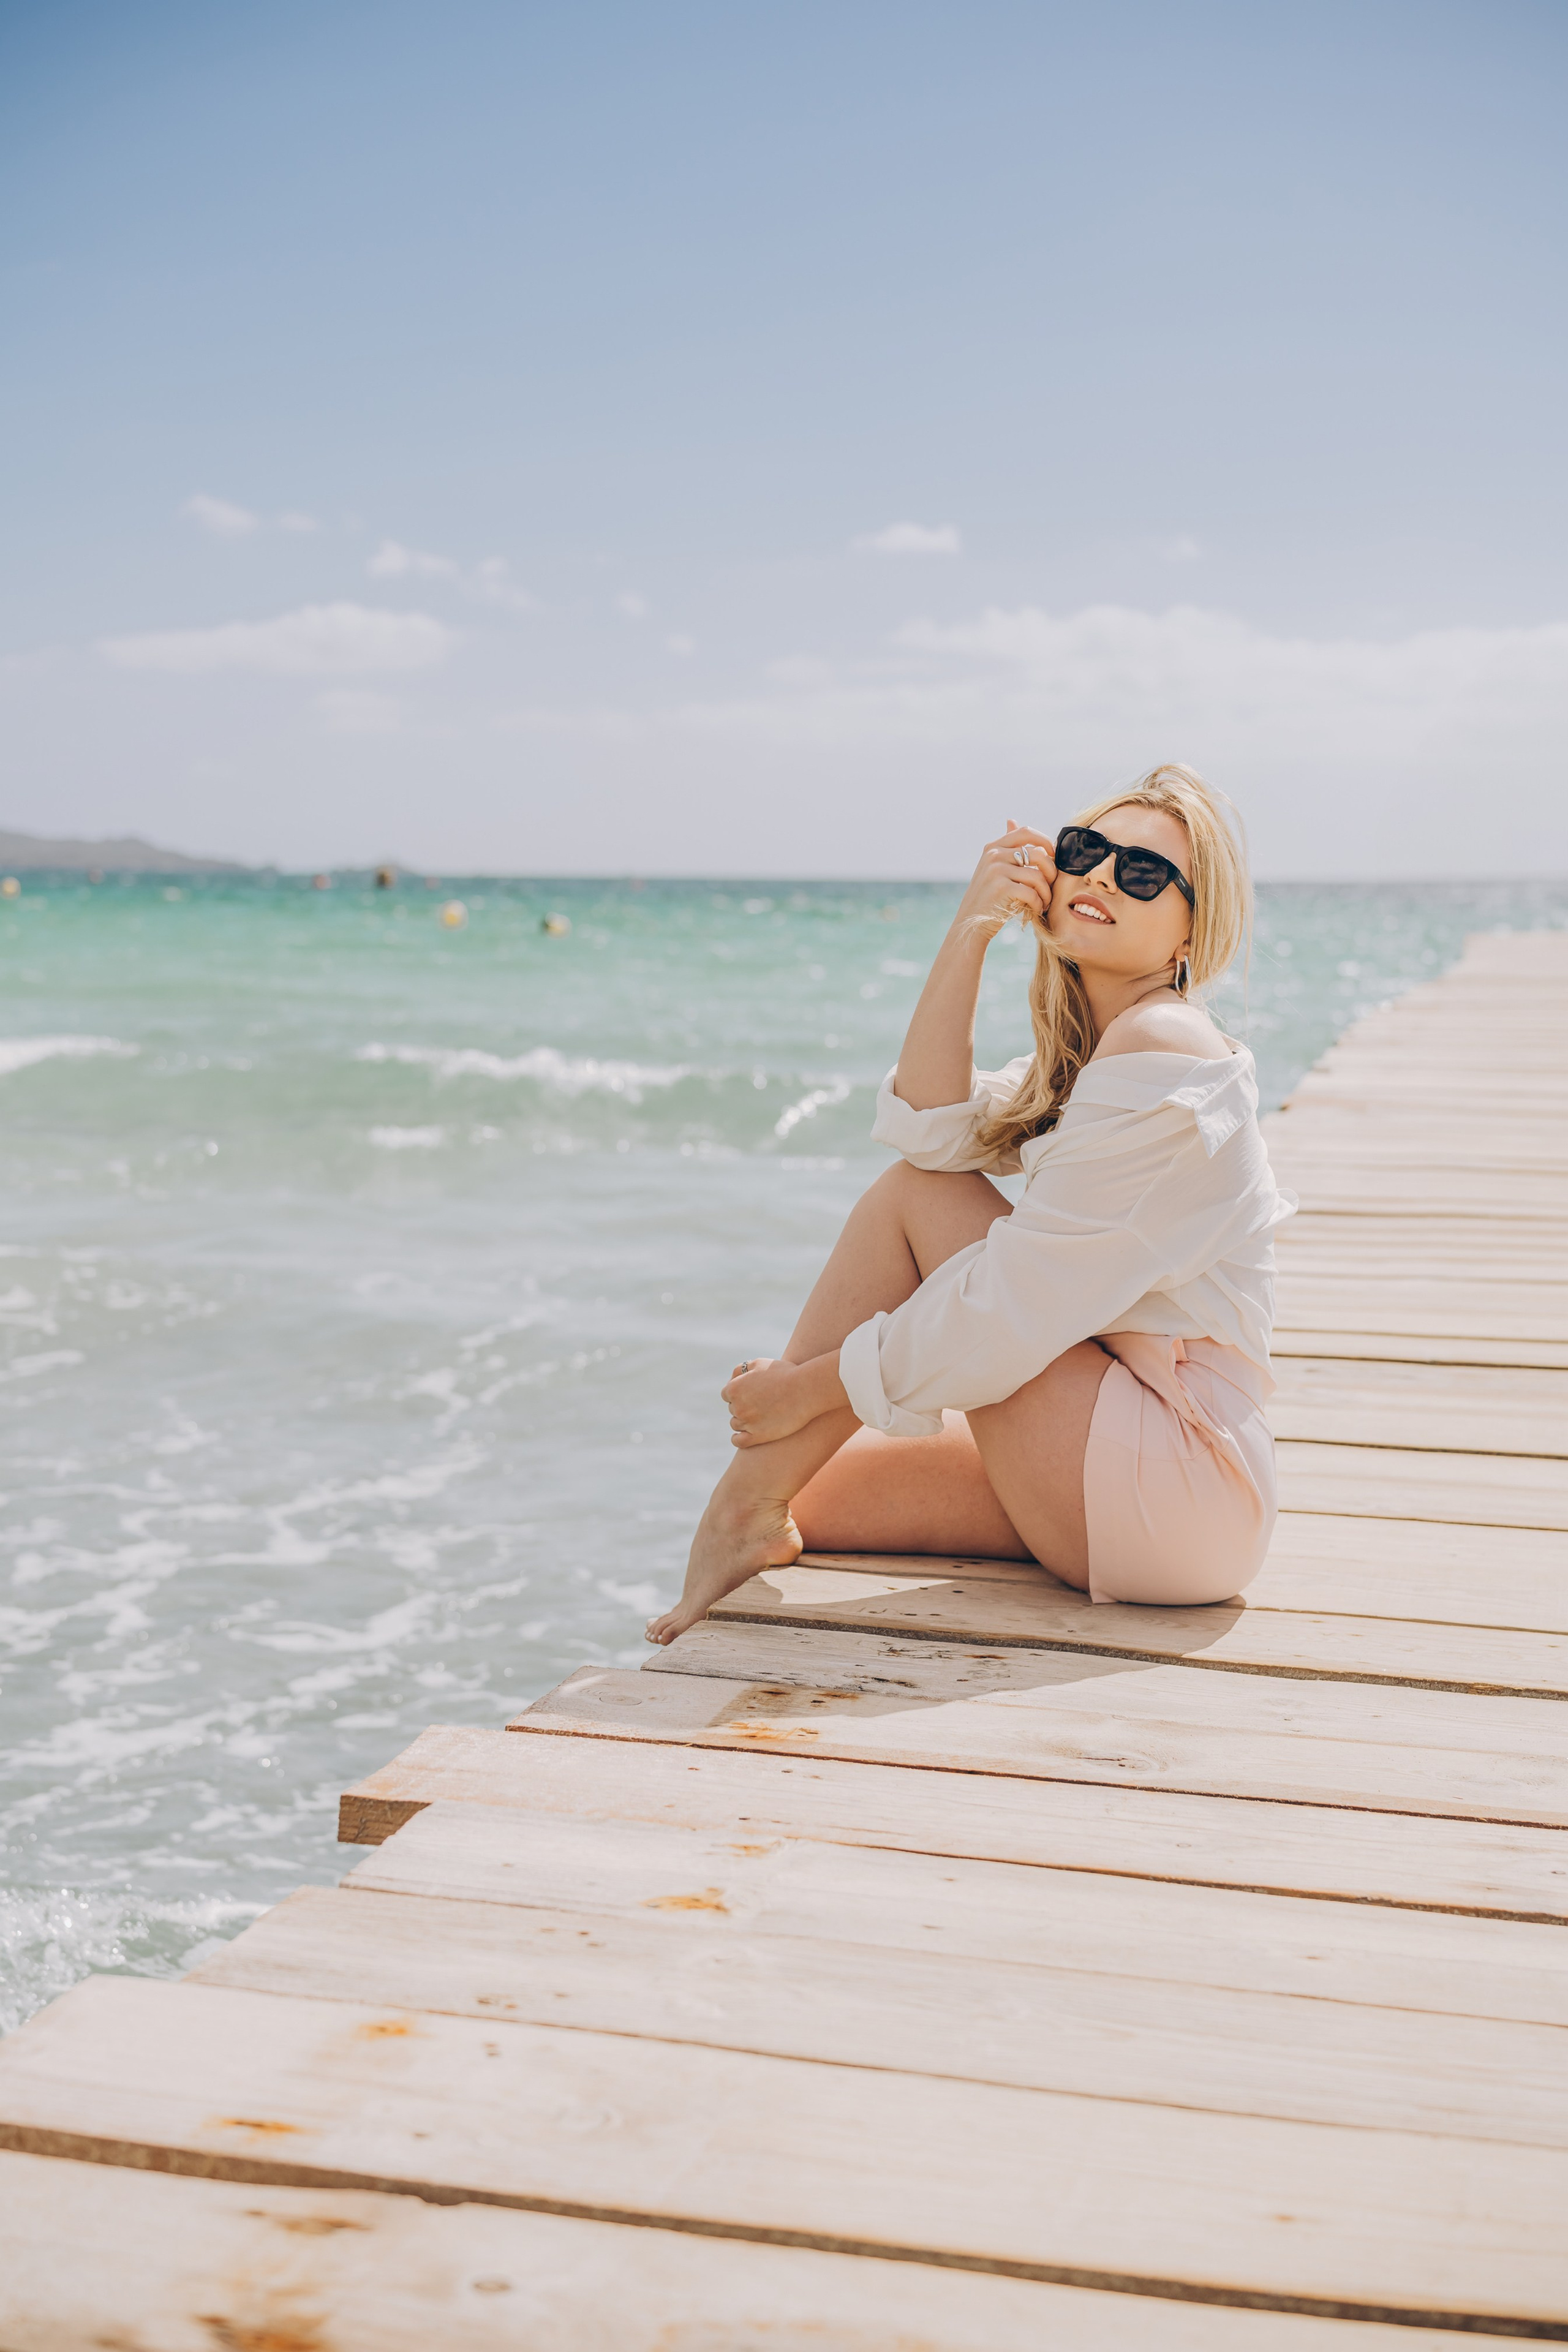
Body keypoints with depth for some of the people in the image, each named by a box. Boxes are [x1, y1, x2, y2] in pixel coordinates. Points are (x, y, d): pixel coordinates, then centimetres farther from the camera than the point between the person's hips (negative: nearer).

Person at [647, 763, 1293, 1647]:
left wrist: (811, 1387, -12)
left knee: (914, 1197, -10)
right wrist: (969, 935, -10)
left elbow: (1013, 1311, -20)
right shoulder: (1088, 1055, 14)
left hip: (1182, 1498, -9)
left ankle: (745, 1515, -3)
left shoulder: (1163, 1046, -16)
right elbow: (932, 1131, -4)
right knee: (809, 1496, 7)